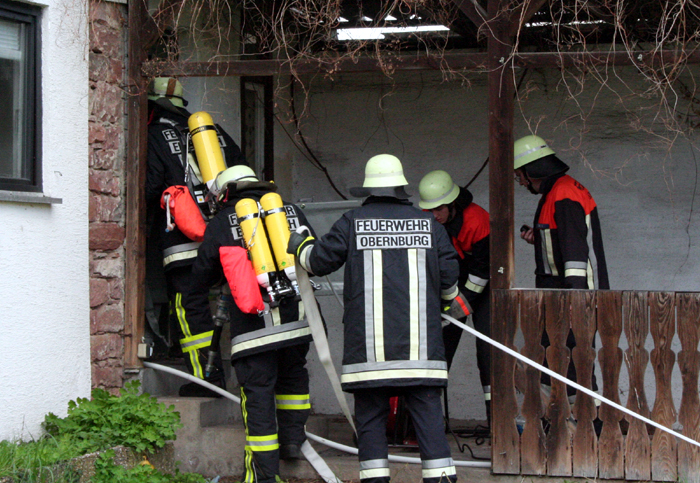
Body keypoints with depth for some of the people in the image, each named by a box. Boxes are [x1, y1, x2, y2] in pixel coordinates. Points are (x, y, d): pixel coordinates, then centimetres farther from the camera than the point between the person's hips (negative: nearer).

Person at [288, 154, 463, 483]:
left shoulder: (352, 223, 2)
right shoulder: (428, 224, 6)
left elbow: (320, 260, 7)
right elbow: (448, 276, 8)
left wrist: (300, 246, 29)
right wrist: (448, 299, 30)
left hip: (368, 343, -1)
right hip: (419, 343, 1)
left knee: (370, 416, 5)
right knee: (428, 412, 2)